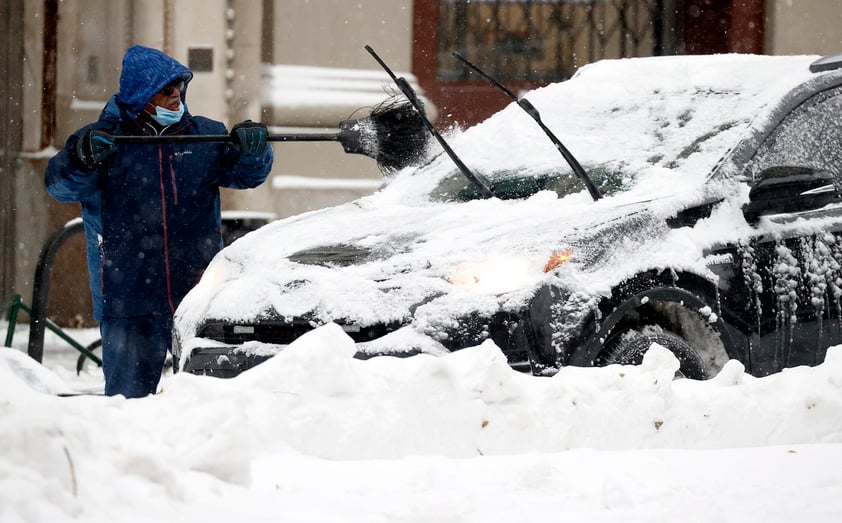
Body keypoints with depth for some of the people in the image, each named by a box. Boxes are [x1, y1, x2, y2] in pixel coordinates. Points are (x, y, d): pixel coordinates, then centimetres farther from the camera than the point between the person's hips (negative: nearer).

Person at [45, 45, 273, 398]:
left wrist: (251, 149, -14)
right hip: (128, 301, -3)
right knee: (129, 394, -1)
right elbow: (61, 184, -10)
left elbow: (246, 174, 9)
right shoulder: (104, 139, 0)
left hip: (199, 297, 3)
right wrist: (82, 158, -32)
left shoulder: (205, 135, 9)